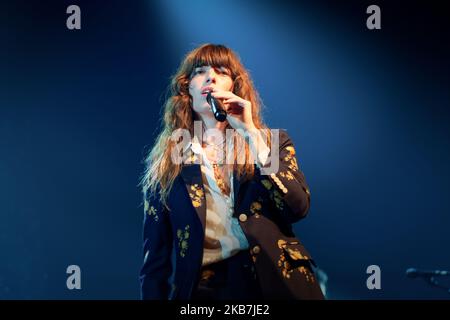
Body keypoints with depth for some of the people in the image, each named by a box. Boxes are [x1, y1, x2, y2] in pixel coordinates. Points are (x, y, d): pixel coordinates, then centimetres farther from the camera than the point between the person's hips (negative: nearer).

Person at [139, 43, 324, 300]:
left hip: (270, 279, 0)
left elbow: (298, 207, -7)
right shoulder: (167, 158, 9)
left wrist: (251, 132, -8)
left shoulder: (272, 141, 9)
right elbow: (156, 250, 7)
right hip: (202, 287, 0)